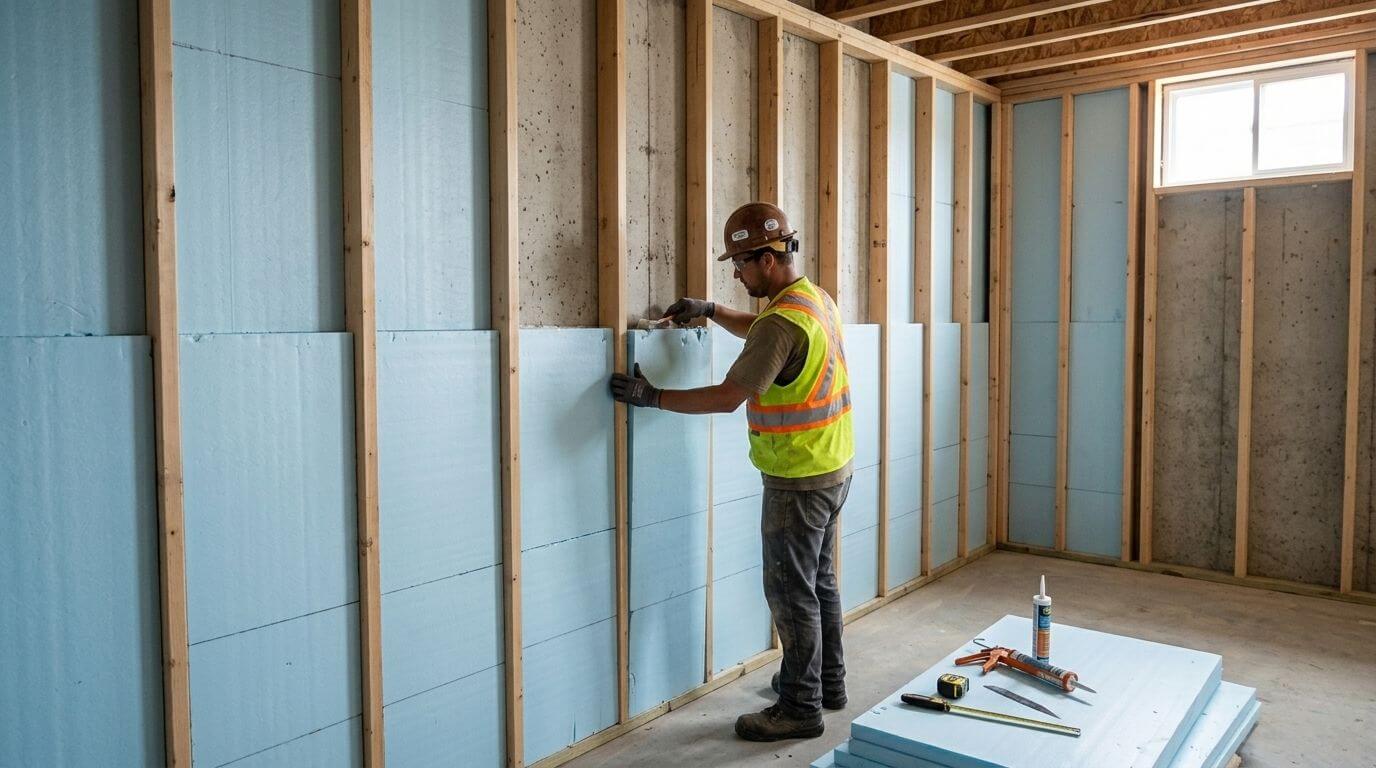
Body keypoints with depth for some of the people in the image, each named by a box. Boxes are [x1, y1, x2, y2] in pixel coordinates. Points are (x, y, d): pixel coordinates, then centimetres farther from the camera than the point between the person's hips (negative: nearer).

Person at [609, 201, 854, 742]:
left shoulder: (783, 321, -23)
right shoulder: (816, 298, 8)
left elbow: (728, 396, -24)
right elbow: (759, 330, 26)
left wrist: (653, 397, -17)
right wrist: (711, 311, 13)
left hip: (799, 482, -10)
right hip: (832, 469, 10)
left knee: (791, 593, 1)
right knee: (819, 579, 20)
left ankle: (800, 708, 13)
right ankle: (828, 681, 34)